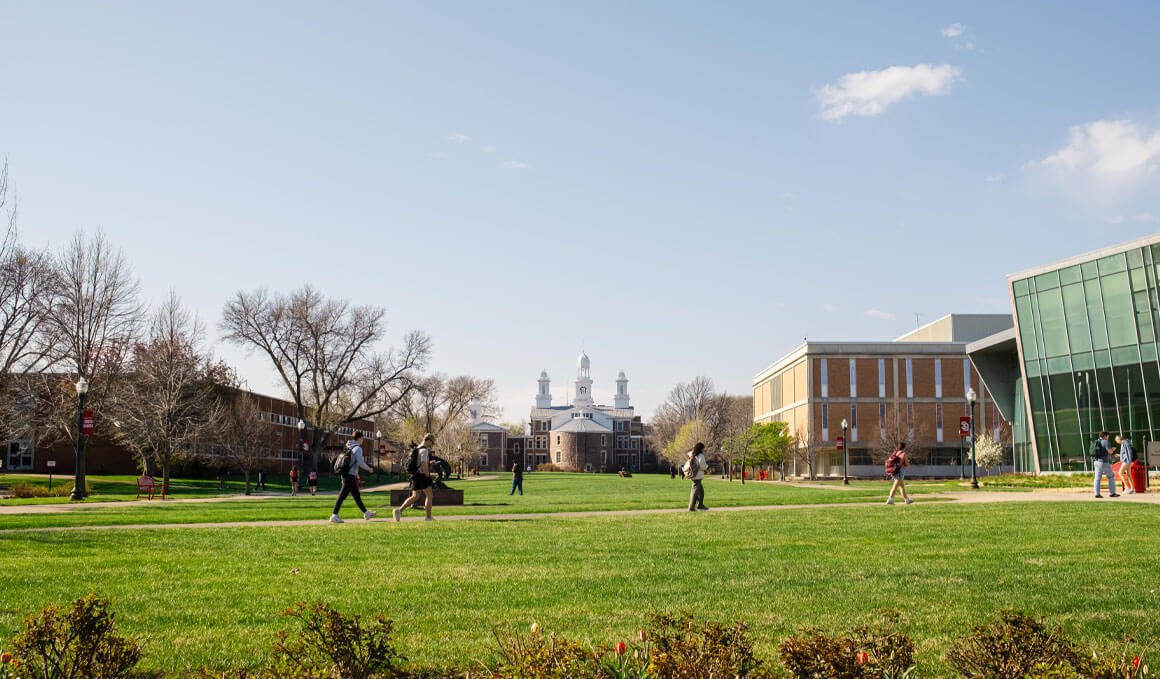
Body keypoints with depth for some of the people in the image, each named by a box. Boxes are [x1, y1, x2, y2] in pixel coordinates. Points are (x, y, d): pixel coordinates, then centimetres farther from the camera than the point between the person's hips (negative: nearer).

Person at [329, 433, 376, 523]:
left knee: (357, 495, 14)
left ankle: (366, 513, 22)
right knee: (342, 496, -9)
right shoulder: (357, 448, -12)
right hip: (350, 476, -10)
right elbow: (360, 463, -20)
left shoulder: (349, 448, 15)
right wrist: (369, 469, -3)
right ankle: (334, 516, -10)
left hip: (346, 475, 10)